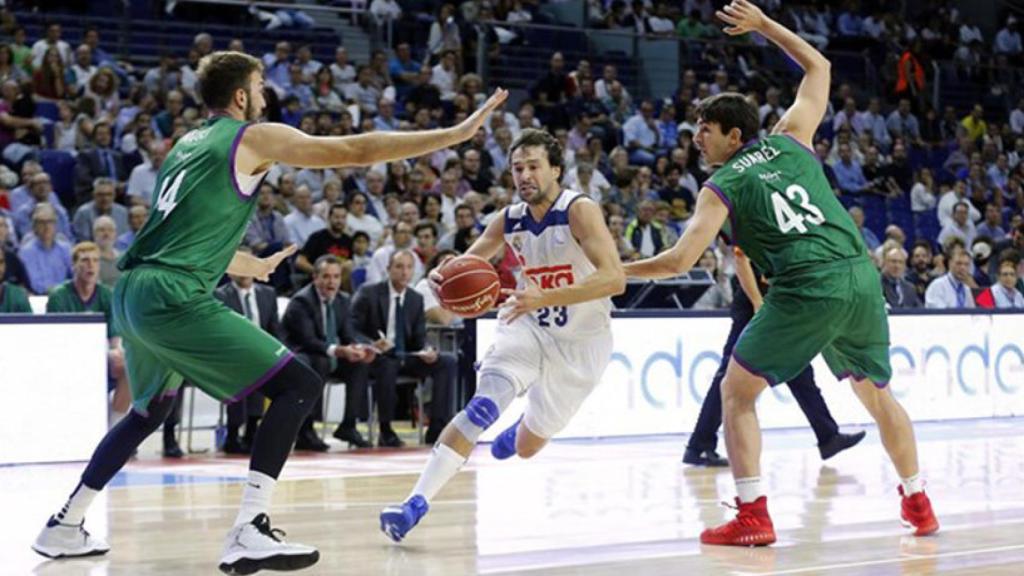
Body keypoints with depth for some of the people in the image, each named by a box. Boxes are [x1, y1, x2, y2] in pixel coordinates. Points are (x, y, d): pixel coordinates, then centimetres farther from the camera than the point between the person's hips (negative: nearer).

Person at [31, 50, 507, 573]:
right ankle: (250, 534, -14)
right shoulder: (255, 137, 1)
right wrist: (457, 133, 2)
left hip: (130, 293, 9)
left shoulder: (188, 143, 23)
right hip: (176, 299, -9)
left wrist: (253, 266, 51)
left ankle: (65, 528, 34)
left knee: (150, 409, 32)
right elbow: (358, 151, -2)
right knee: (298, 386, -5)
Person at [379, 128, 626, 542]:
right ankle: (416, 504, -30)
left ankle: (523, 428, 48)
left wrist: (544, 298, -44)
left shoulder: (579, 211, -22)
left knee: (527, 447, 8)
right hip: (528, 326, 3)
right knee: (482, 406, -23)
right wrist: (444, 276, -21)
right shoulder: (509, 220, -6)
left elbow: (614, 278, -33)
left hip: (580, 341, -3)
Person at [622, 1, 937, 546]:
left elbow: (679, 261, -2)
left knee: (736, 392, 8)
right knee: (877, 393, 26)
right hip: (861, 277, 5)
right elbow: (819, 67, 32)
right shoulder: (790, 140, 18)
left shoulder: (721, 187, 6)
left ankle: (753, 517, -4)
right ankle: (918, 504, 30)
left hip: (807, 291, -5)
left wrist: (614, 271, 12)